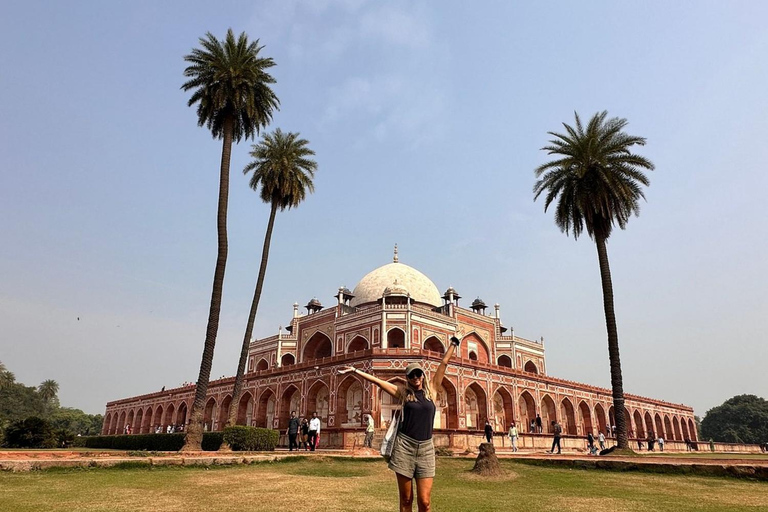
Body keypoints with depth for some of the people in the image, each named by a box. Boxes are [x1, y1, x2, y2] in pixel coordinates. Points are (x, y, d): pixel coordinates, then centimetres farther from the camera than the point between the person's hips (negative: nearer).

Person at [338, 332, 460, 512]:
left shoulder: (431, 389, 7)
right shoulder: (403, 393, 6)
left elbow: (444, 363, 11)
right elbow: (376, 380, 5)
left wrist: (454, 342, 15)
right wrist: (355, 370, 4)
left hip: (426, 448, 1)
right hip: (404, 446, 0)